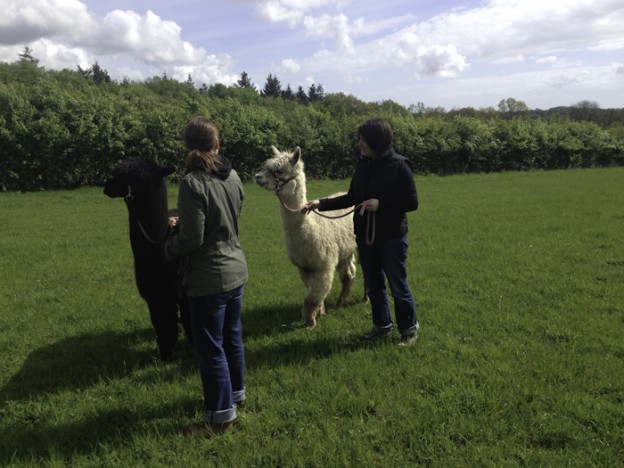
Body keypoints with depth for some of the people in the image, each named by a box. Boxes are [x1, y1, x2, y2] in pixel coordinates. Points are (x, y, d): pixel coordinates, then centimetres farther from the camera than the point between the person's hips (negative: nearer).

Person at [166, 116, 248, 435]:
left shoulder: (193, 182, -20)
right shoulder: (233, 177, 2)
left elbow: (192, 239, -20)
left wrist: (169, 248, 1)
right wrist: (183, 223, 13)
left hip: (208, 278, -7)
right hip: (236, 271, 8)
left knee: (210, 347, 5)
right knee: (232, 337, 22)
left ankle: (221, 415, 18)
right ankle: (236, 393, 40)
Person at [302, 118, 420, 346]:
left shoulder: (399, 165, -15)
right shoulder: (363, 164, 2)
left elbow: (412, 202, -12)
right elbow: (351, 198, 9)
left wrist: (380, 204, -22)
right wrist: (321, 204, 2)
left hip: (392, 237, -6)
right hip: (365, 235, 6)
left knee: (398, 286, 7)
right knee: (373, 285, 17)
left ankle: (410, 327, 27)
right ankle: (382, 324, 36)